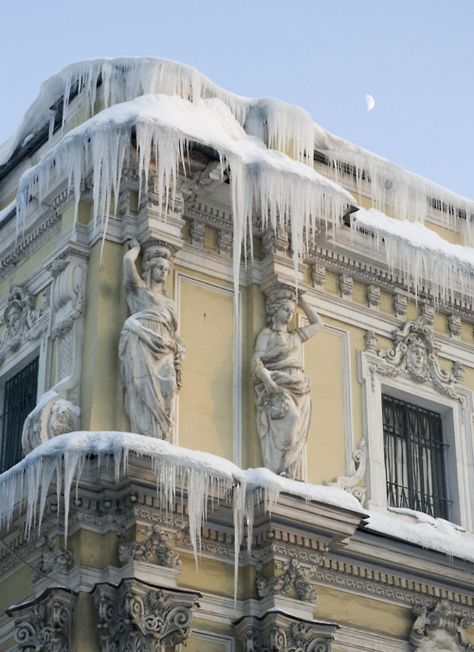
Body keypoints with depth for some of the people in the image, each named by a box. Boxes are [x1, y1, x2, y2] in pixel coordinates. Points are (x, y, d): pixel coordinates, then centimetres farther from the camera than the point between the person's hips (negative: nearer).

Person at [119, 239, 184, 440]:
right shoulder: (138, 288, 16)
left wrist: (177, 354, 12)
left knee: (162, 397, -11)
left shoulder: (168, 301, 30)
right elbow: (128, 260, 2)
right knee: (146, 393, -18)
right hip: (141, 344, -5)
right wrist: (136, 247, 22)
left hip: (164, 350, 5)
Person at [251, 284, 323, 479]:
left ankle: (290, 475, -20)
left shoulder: (295, 336, 29)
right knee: (289, 417, -32)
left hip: (299, 389, 6)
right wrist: (266, 376, -21)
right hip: (277, 386, -6)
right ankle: (279, 469, -36)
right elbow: (256, 360, -1)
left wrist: (302, 302, 38)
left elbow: (317, 323, 42)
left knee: (297, 435, -12)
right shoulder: (267, 334, 12)